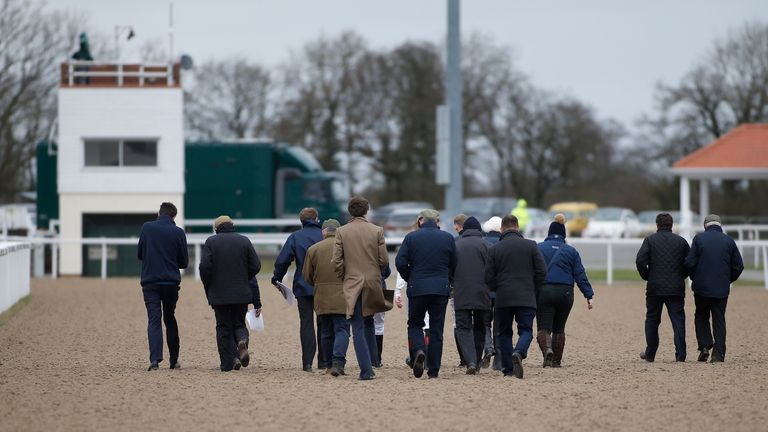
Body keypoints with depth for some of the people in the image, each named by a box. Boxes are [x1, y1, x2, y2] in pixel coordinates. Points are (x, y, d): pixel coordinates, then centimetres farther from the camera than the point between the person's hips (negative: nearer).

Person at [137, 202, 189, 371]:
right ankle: (174, 359, 18)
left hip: (150, 282, 0)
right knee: (170, 319, 15)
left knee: (154, 320, -3)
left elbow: (140, 254, 9)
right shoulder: (178, 233, -3)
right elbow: (184, 262, 3)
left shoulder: (146, 228, -1)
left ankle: (155, 358, -20)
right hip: (171, 281, 0)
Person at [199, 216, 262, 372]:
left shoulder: (211, 242, -3)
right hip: (242, 293, 1)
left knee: (223, 328, 6)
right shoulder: (244, 241, 2)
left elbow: (204, 267, -11)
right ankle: (242, 341, -18)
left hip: (219, 293, -1)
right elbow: (256, 266, -1)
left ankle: (227, 363, 2)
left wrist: (208, 288, 3)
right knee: (239, 323, 15)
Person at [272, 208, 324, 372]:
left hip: (303, 287, -1)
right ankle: (324, 361, 9)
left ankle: (307, 362, -4)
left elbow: (282, 261, -4)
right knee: (324, 324, 10)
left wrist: (277, 278, 10)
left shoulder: (295, 237, -2)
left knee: (306, 324, 2)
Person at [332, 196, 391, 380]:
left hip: (352, 284, -1)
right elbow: (384, 261, -3)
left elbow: (336, 261, -5)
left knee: (358, 329, 0)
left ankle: (366, 370, -7)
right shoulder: (377, 231, -3)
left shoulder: (341, 232, -3)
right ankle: (369, 366, 19)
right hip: (373, 282, 1)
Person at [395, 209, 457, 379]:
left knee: (415, 324, 14)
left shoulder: (411, 238, -1)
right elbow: (454, 265, 6)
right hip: (441, 288, 1)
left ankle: (418, 351, -16)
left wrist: (410, 279, 10)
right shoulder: (448, 238, 3)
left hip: (417, 288, -1)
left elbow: (400, 263, -6)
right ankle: (433, 370, 4)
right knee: (436, 329, 6)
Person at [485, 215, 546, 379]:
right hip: (526, 298, -1)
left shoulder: (495, 249, 1)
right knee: (526, 330, 3)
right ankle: (519, 353, -27)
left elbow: (488, 278, 1)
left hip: (503, 299, 1)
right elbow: (542, 271, 0)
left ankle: (508, 369, 5)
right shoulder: (530, 245, 1)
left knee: (504, 333, 11)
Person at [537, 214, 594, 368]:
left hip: (543, 292, -2)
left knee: (544, 328, -3)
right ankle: (556, 360, 19)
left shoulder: (538, 248, 3)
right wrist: (589, 296, 2)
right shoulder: (571, 251, 7)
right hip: (565, 293, 2)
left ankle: (547, 350, -31)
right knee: (559, 328, 17)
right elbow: (580, 275, 2)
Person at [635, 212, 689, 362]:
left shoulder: (650, 240, -1)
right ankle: (680, 354, -6)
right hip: (676, 288, 1)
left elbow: (640, 261, -11)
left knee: (652, 320, 11)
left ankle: (650, 354, 14)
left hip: (655, 288, -1)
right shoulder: (681, 241, 4)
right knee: (678, 320, 1)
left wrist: (646, 277, 5)